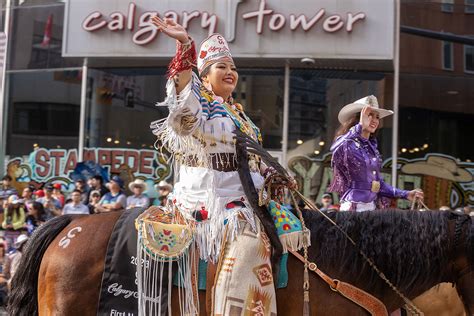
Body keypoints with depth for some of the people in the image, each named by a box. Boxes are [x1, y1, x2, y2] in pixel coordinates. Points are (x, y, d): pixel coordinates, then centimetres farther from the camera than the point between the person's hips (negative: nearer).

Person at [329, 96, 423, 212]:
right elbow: (335, 149, -37)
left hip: (372, 207, 7)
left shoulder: (371, 146, 13)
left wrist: (405, 194, 12)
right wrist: (360, 126, -39)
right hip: (353, 208, -7)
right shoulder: (347, 143, -10)